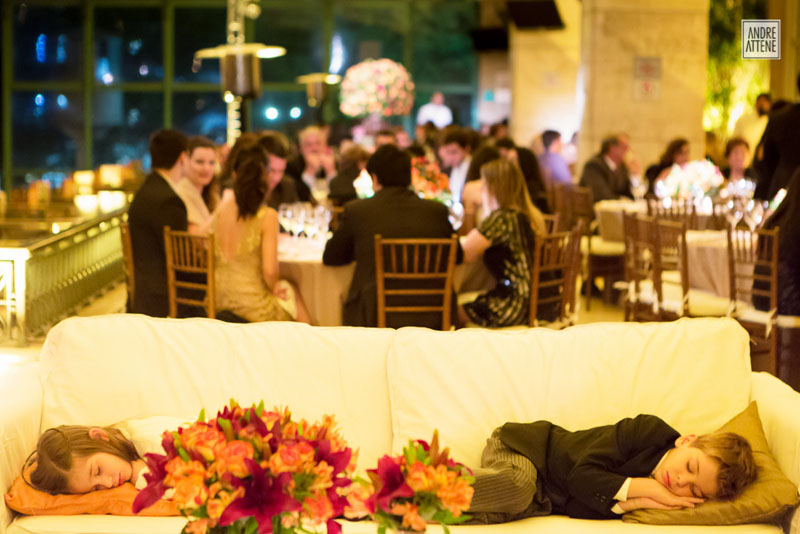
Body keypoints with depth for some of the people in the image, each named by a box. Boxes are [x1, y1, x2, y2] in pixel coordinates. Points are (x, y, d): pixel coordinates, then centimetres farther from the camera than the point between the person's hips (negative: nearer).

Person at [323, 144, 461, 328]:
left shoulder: (356, 210, 0)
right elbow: (457, 256, 18)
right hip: (430, 319, 2)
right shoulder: (437, 211, 4)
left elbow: (330, 258, 13)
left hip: (373, 320, -2)